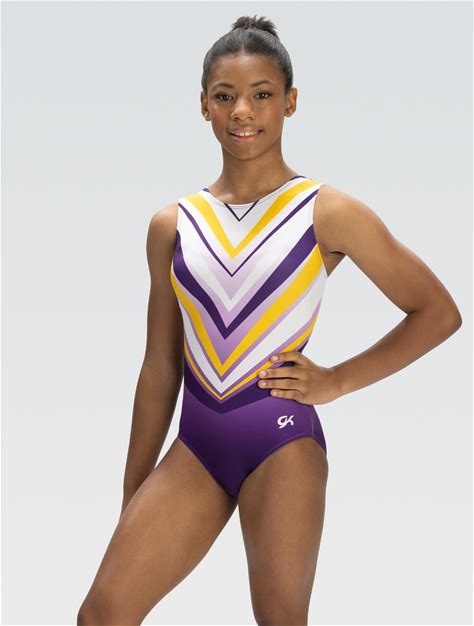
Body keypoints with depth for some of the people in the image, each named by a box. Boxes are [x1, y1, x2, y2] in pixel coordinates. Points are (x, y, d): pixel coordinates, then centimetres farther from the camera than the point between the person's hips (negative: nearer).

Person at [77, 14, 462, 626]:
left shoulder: (329, 213, -2)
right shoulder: (172, 225, 7)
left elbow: (438, 312, 3)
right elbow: (159, 368, 12)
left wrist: (338, 380, -4)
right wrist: (133, 501, 13)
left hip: (283, 442, -3)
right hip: (196, 443, 4)